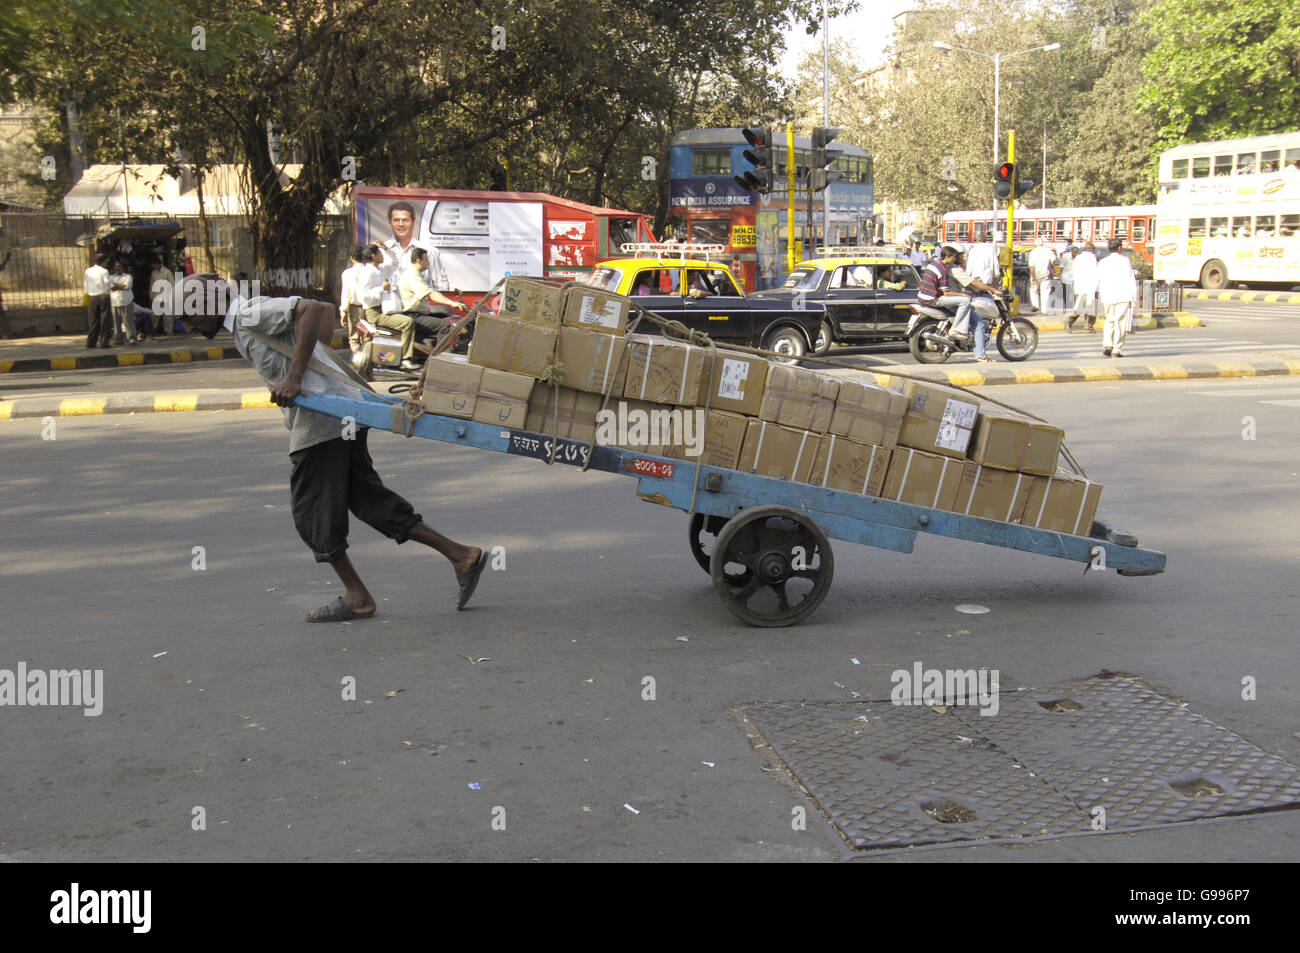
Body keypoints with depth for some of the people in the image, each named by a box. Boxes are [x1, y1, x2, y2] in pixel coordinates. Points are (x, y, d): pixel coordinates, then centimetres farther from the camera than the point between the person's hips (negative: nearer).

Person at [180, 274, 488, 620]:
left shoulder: (248, 314, -8)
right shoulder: (248, 319, 22)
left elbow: (311, 309, -23)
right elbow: (325, 309, 29)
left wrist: (295, 376, -24)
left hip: (321, 419, -10)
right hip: (345, 412, 10)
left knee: (313, 511, 2)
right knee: (369, 500, 11)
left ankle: (357, 597, 12)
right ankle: (461, 555, 9)